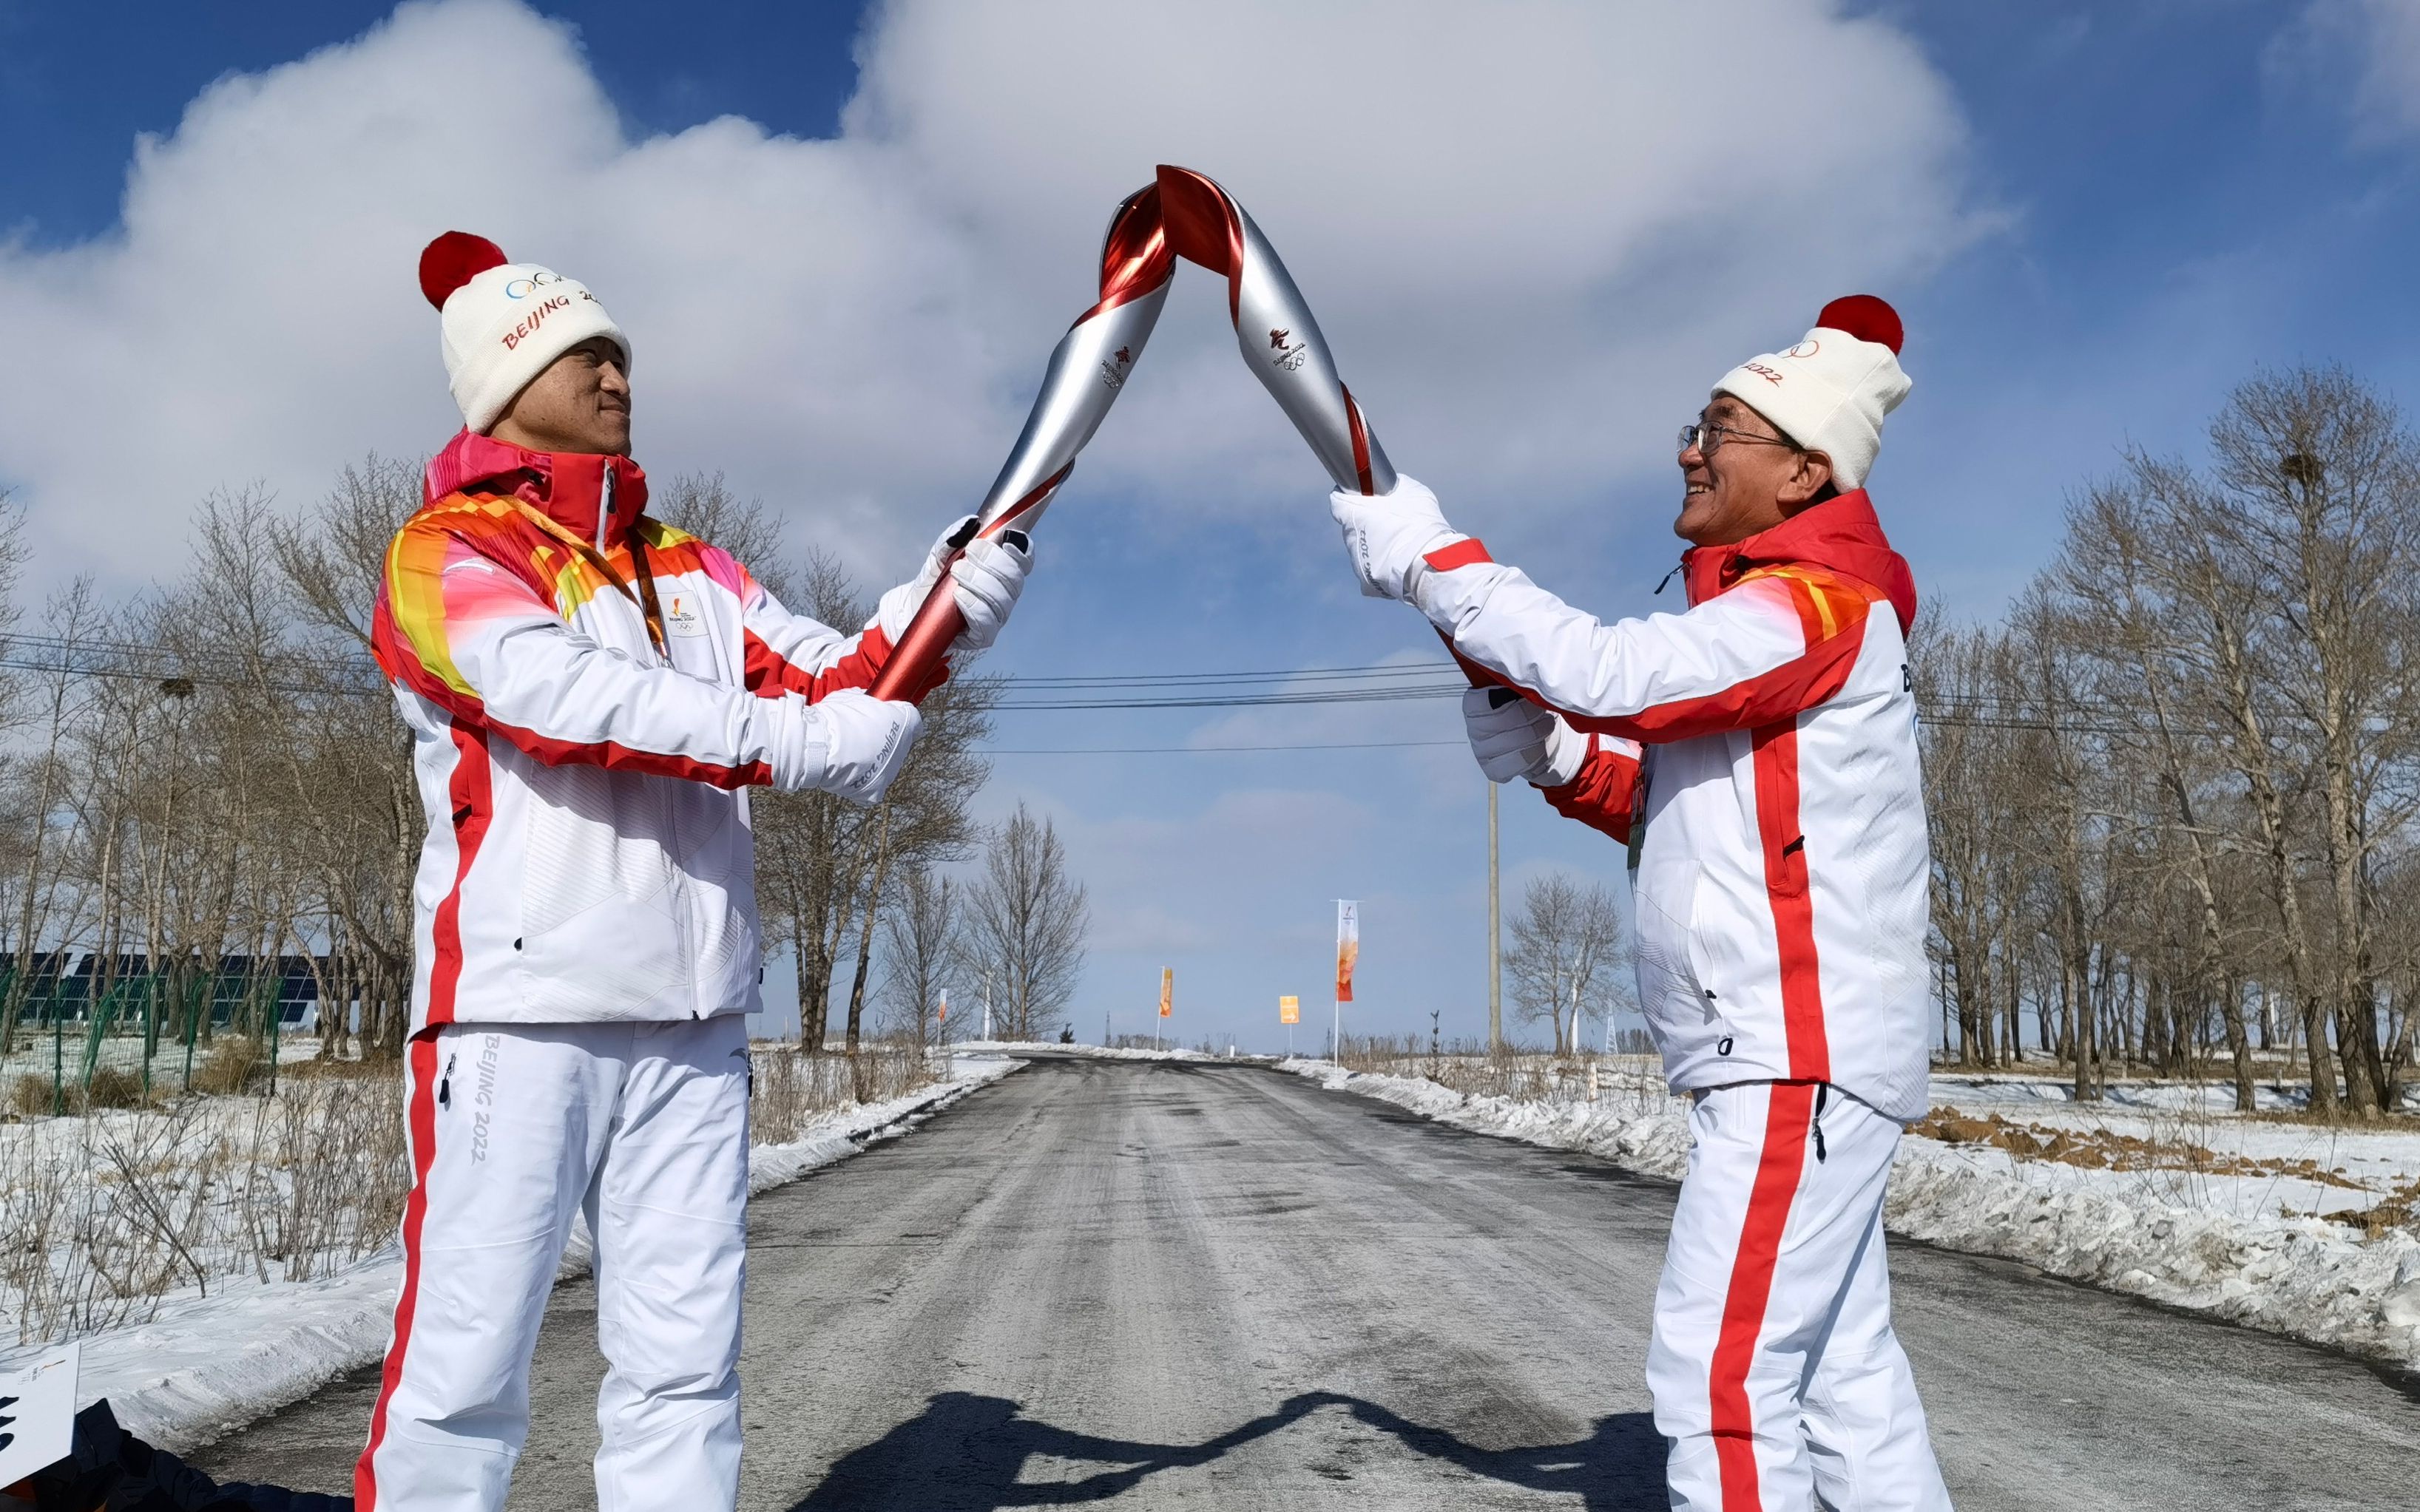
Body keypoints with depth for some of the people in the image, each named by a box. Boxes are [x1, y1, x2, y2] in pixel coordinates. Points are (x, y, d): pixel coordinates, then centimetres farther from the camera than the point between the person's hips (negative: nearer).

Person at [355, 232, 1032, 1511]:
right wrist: (796, 744, -24)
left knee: (685, 1366, 7)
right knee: (466, 1368, -3)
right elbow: (570, 700, -16)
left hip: (692, 1029, 5)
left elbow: (834, 681, 8)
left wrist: (938, 609, -10)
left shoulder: (689, 572, 19)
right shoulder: (445, 552, 1)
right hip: (518, 1017, -5)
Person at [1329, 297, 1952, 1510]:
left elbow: (1610, 671, -24)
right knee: (1843, 1371, 14)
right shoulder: (1758, 612, 19)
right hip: (1784, 1058, 10)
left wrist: (1429, 561, -17)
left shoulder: (1818, 602, -11)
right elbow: (1685, 806, 18)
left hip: (1803, 1056, -10)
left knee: (1720, 1371, -10)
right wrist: (1557, 758, 1)